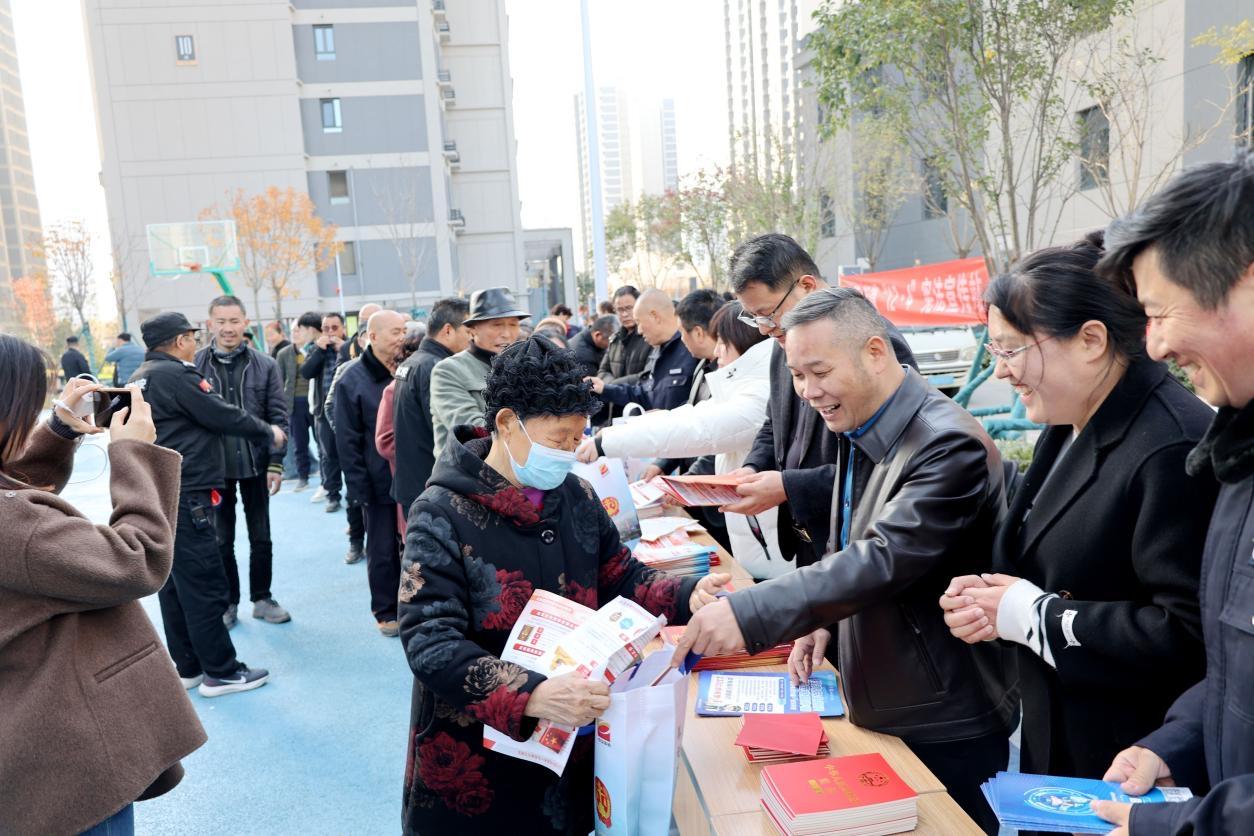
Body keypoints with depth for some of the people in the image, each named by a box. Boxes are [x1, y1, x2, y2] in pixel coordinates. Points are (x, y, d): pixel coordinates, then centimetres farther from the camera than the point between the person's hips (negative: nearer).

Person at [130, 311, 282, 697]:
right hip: (185, 497, -10)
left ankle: (187, 667, 24)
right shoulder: (176, 375, -15)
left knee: (173, 583, 14)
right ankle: (221, 672, 5)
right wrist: (269, 432, 1)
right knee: (205, 584, -3)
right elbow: (225, 417, -13)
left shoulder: (138, 379, 13)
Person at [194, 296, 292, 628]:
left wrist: (276, 463, -6)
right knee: (221, 541, 11)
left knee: (261, 537, 12)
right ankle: (228, 603, 26)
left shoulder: (265, 365, -2)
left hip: (255, 464, 1)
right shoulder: (196, 365, -5)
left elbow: (278, 417, -1)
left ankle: (262, 598, 28)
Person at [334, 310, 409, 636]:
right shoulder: (352, 379, -7)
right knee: (383, 548, 8)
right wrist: (358, 486, -10)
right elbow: (347, 440, -7)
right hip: (379, 481, -3)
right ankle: (386, 610, 24)